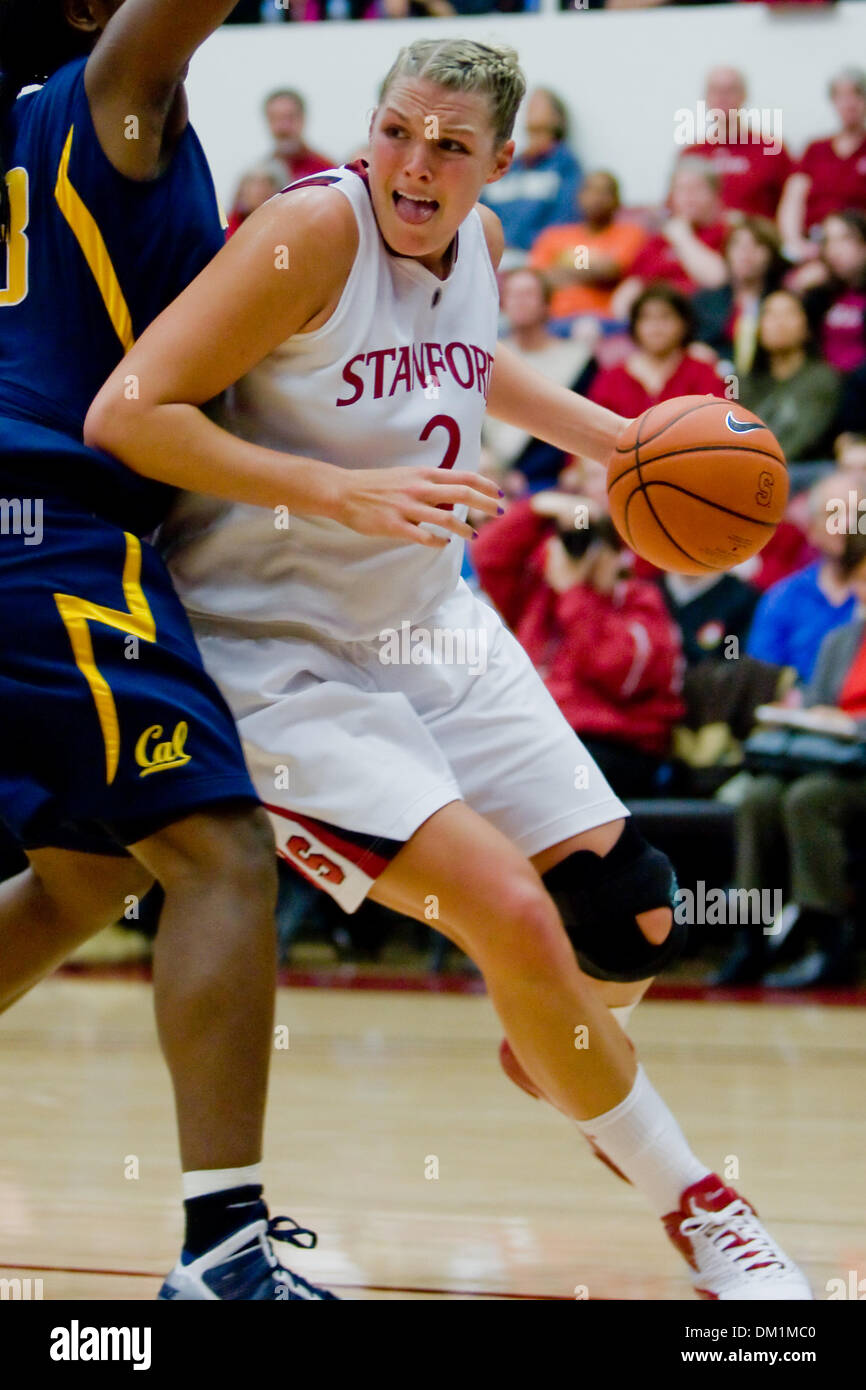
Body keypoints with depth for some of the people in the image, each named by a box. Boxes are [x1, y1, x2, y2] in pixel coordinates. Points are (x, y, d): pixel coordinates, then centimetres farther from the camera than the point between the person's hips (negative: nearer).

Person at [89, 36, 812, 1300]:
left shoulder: (477, 243, 0)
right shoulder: (315, 230, -21)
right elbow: (125, 414, -26)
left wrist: (613, 439, 19)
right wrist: (342, 493, -32)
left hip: (430, 627, 7)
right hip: (279, 655, -7)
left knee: (630, 923, 4)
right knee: (513, 917, -21)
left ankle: (556, 1054, 43)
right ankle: (695, 1207, -1)